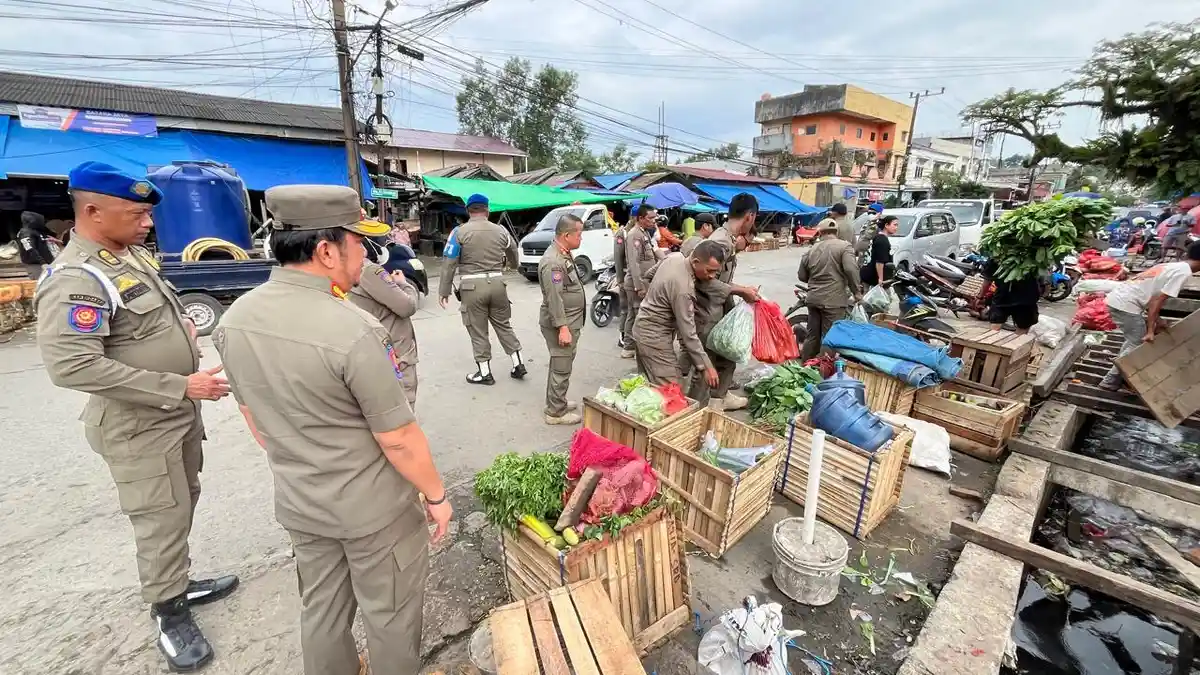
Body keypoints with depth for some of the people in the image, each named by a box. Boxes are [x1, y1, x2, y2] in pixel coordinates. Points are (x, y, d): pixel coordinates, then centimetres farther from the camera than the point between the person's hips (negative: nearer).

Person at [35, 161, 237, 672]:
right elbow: (71, 366, -28)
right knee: (162, 520, 4)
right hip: (138, 425, -9)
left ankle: (177, 584, 40)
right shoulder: (74, 280, -21)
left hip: (178, 411, 9)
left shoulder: (134, 255, 6)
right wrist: (180, 385, -28)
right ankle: (170, 616, 23)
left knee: (183, 505, 21)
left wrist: (179, 325, 3)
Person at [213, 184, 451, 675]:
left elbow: (253, 418, 7)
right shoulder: (353, 330, -30)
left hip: (296, 503, 7)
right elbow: (399, 440, -23)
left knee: (321, 610, 27)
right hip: (372, 507, -7)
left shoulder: (234, 318, -6)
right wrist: (436, 495, -7)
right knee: (390, 614, 18)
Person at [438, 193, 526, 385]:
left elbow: (449, 264, -7)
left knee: (478, 331, 6)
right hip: (497, 283, 4)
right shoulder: (501, 230, 7)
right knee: (504, 326, 16)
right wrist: (512, 266, 47)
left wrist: (444, 291, 0)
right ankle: (518, 364, 20)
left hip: (472, 286, -3)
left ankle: (484, 373, 14)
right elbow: (514, 255, 24)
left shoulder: (459, 232, -3)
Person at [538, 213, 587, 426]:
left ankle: (556, 402, 34)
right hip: (561, 323, -10)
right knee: (561, 368, -2)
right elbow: (554, 298, -26)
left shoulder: (564, 255, 12)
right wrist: (563, 327, -26)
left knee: (560, 365, 20)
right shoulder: (553, 261, -21)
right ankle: (555, 412, 9)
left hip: (569, 321, 10)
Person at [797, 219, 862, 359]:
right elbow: (851, 269, -17)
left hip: (814, 299, 6)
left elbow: (801, 276, 17)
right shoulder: (844, 246, -3)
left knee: (812, 336, 15)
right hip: (834, 300, -6)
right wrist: (856, 292, -7)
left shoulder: (812, 249, 12)